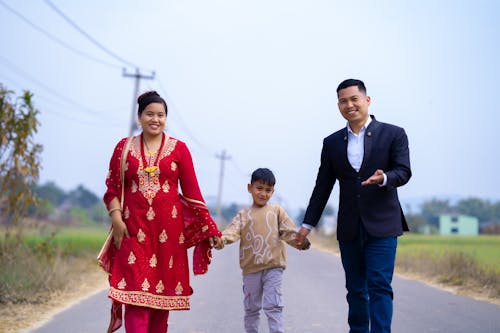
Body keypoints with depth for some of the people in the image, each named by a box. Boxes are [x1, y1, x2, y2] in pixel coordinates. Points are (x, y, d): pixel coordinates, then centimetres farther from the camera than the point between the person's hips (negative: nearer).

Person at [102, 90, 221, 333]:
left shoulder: (178, 149, 5)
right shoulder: (124, 147, 8)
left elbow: (192, 191, 4)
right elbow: (112, 188, 8)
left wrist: (209, 228, 0)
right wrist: (116, 218, -6)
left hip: (169, 229, 0)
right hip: (134, 228, 0)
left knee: (163, 293, 5)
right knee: (136, 292, -9)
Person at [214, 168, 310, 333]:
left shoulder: (277, 211, 6)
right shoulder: (244, 214, 6)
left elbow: (289, 230, -1)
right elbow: (234, 229, -9)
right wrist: (222, 238, -31)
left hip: (273, 266, -2)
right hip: (251, 268, 2)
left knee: (273, 305, -7)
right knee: (251, 307, 14)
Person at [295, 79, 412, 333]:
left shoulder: (393, 134, 1)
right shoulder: (332, 143, 11)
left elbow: (403, 171, -5)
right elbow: (323, 187, 13)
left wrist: (384, 178, -28)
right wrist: (308, 224, 10)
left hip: (381, 225, -4)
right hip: (349, 228, 4)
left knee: (379, 286, -10)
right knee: (355, 290, 10)